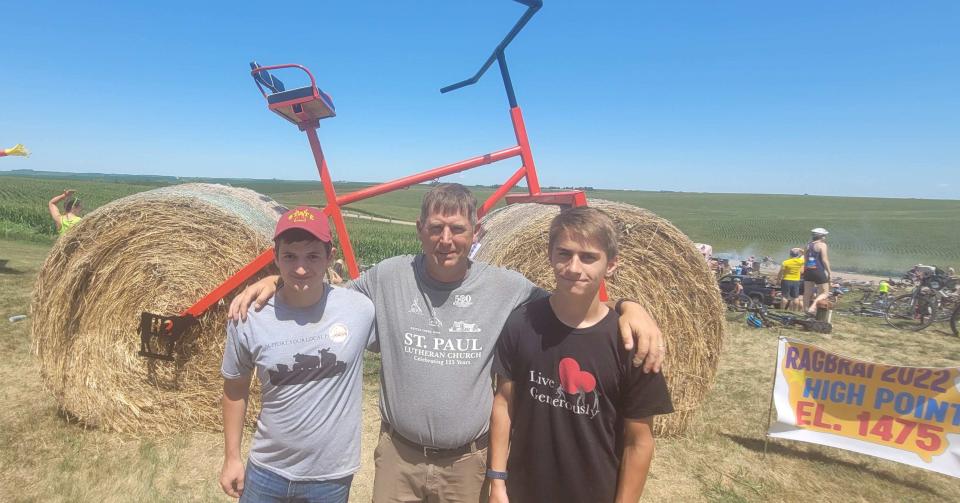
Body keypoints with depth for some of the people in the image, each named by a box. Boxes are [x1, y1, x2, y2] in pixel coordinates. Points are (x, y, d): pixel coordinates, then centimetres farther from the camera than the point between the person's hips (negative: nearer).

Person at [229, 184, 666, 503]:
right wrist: (274, 282, -6)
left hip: (468, 463, 0)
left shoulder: (508, 289, -10)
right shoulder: (388, 278, -7)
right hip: (398, 455, 1)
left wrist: (628, 307, -20)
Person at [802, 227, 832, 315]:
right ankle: (813, 306, -20)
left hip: (808, 271, 7)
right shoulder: (822, 245, -7)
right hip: (819, 271, -6)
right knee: (825, 293, 1)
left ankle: (806, 310, 13)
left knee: (807, 293, 10)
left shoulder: (808, 245, 13)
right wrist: (828, 271, -8)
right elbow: (824, 260, -13)